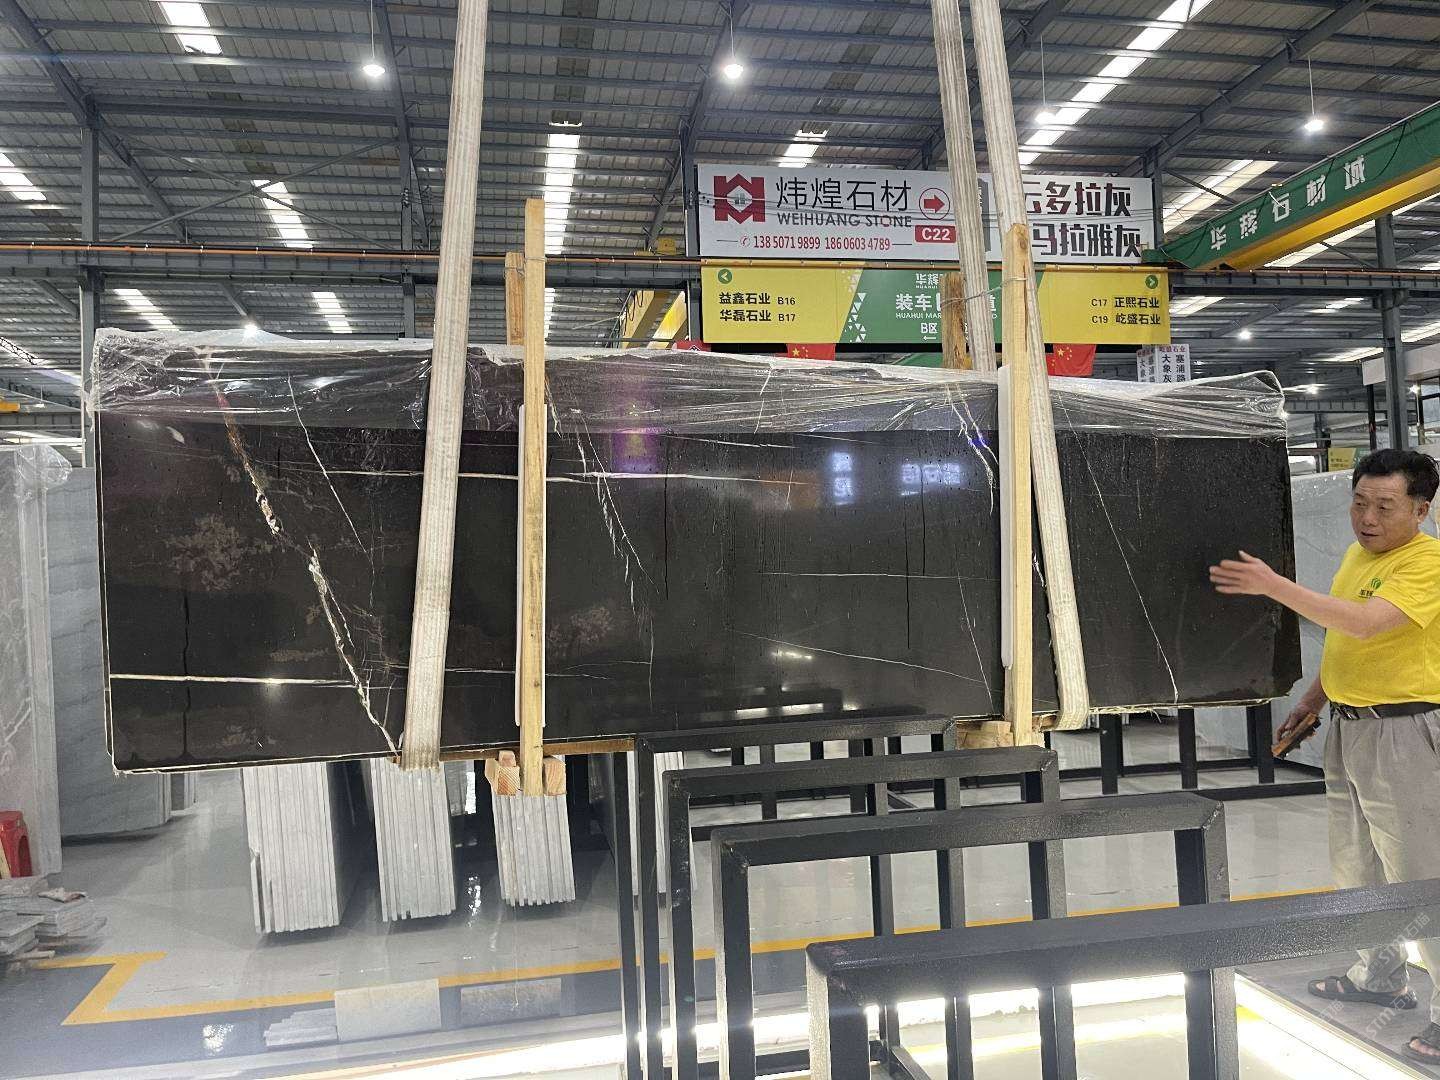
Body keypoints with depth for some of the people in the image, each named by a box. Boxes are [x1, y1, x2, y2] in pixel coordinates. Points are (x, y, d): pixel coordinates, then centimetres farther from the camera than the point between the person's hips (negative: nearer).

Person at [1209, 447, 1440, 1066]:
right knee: (1356, 867, 20)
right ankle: (1381, 977, 37)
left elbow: (1363, 623, -32)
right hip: (1347, 728, 9)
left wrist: (1273, 585, -35)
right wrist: (1314, 697, 17)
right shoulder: (1358, 552, 10)